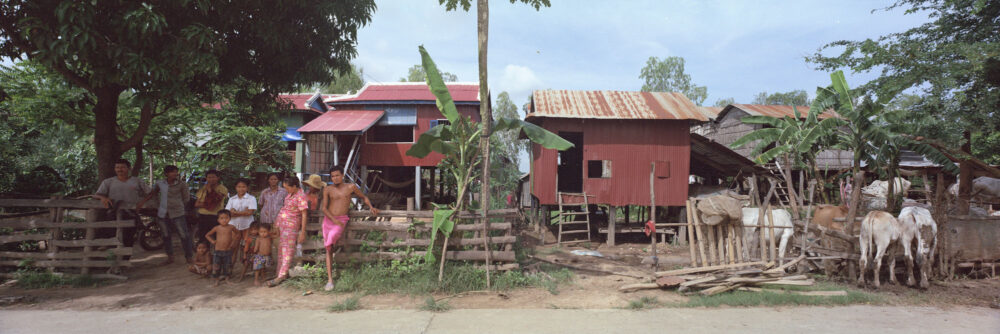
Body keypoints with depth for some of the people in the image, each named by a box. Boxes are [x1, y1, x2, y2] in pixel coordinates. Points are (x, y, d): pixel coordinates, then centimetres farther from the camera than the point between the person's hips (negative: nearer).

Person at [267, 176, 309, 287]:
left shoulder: (301, 196, -18)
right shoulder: (291, 193, 8)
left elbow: (304, 215, -19)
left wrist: (303, 232, -21)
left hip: (291, 226, -9)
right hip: (282, 224, 9)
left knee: (287, 250, -8)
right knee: (281, 249, 13)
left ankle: (281, 276, -8)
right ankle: (283, 273, 21)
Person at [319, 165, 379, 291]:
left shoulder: (351, 187, 4)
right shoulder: (328, 190, 6)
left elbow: (364, 197, 18)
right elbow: (324, 208, 0)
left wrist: (371, 207, 1)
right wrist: (334, 220, -14)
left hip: (342, 220, -2)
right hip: (328, 219, 2)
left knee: (332, 236, -35)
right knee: (328, 250, 2)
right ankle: (330, 280, 6)